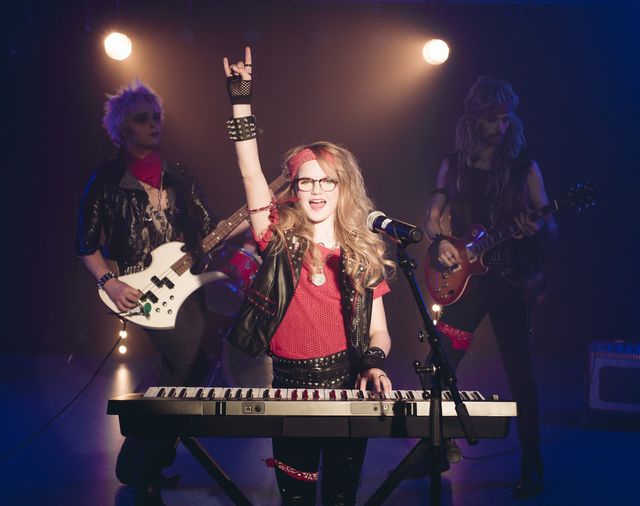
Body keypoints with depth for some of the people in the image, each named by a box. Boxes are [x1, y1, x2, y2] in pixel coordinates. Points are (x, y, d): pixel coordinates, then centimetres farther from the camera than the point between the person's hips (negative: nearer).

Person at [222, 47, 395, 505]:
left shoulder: (363, 254, 2)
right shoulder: (281, 239, -3)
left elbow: (378, 331, 4)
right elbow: (251, 172, -13)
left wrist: (375, 364, -17)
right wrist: (241, 99, -17)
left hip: (347, 384, 1)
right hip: (290, 385, 0)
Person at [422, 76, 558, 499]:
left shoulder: (524, 165, 0)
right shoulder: (454, 163, 7)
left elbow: (551, 224, 0)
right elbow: (433, 216, 10)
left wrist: (537, 229, -23)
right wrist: (439, 241, -12)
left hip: (512, 278, -2)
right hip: (465, 275, 3)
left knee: (520, 372, -1)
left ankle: (532, 466, 12)